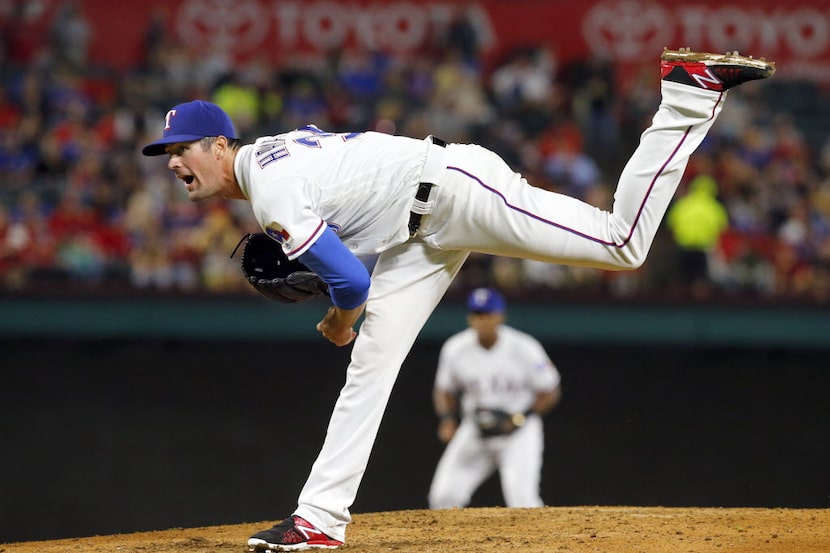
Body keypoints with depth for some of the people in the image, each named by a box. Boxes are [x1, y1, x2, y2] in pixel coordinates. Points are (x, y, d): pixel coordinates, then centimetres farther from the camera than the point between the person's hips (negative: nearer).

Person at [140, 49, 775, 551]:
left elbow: (353, 283, -23)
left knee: (623, 245, -14)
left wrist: (339, 323, -1)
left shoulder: (273, 193, -21)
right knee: (368, 368, 3)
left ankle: (691, 94, -6)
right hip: (422, 236, 10)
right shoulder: (272, 152, 10)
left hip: (454, 187, -10)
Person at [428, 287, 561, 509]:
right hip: (474, 430, 3)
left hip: (519, 432, -3)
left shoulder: (524, 348, -15)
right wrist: (447, 419, -9)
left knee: (521, 499, -20)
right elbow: (444, 391, 10)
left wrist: (518, 419, -17)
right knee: (443, 496, -5)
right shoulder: (455, 349, -6)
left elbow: (550, 393, -6)